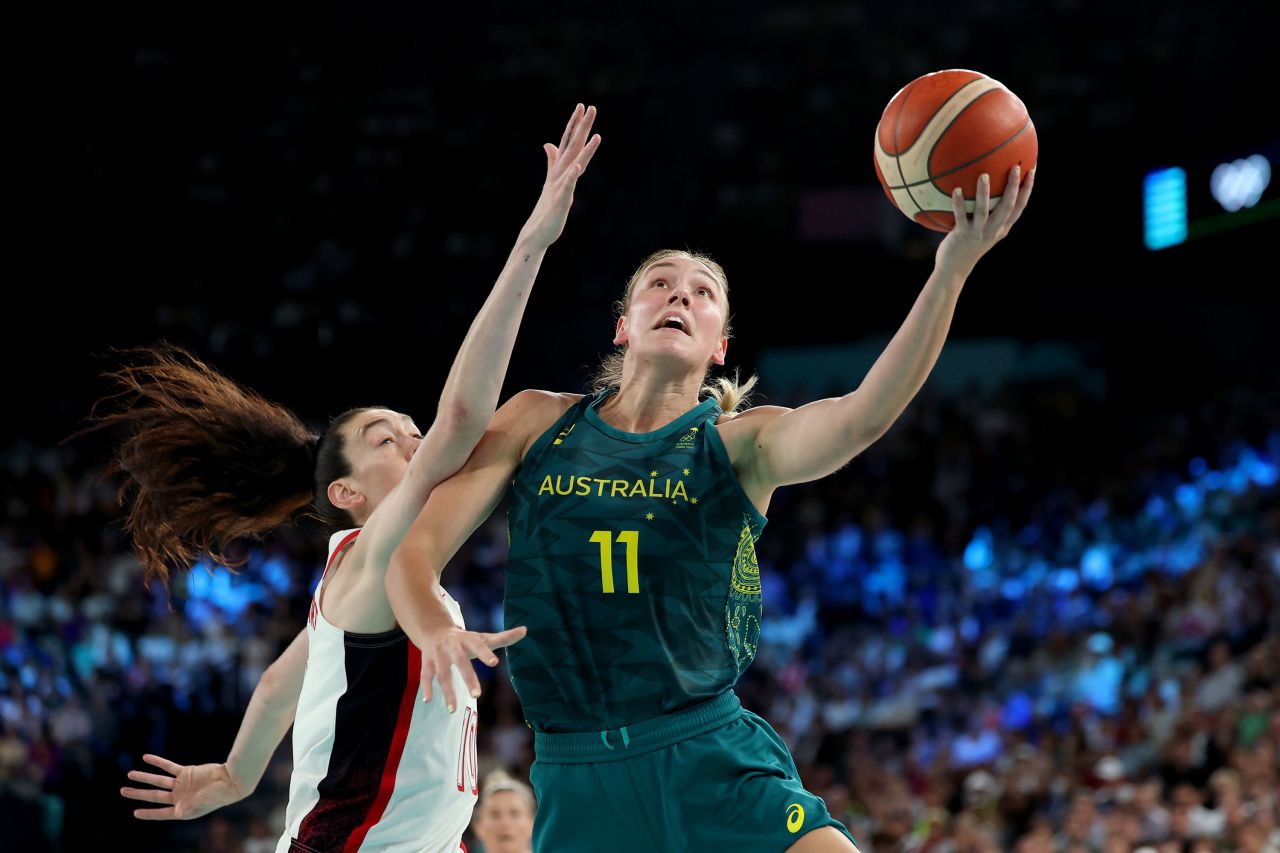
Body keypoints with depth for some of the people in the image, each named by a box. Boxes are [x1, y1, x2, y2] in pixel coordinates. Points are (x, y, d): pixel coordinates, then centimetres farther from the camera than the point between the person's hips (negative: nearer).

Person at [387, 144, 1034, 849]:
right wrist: (437, 633, -20)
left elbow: (863, 417, -16)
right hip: (577, 781, 1)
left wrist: (951, 270, -29)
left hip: (714, 761, -1)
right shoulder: (539, 421, 9)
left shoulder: (740, 443, 4)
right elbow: (413, 553, 4)